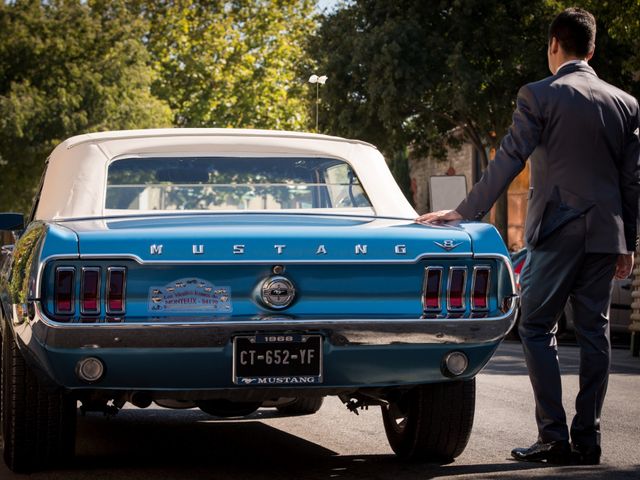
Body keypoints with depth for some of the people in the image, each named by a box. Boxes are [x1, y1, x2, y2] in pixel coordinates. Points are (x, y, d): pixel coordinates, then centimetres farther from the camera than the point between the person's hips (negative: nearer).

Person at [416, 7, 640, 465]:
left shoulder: (539, 96, -6)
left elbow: (508, 161, -8)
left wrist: (465, 211, -2)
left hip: (557, 230, -5)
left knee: (538, 328, 2)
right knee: (594, 333, 7)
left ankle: (554, 436, -6)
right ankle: (587, 439, 7)